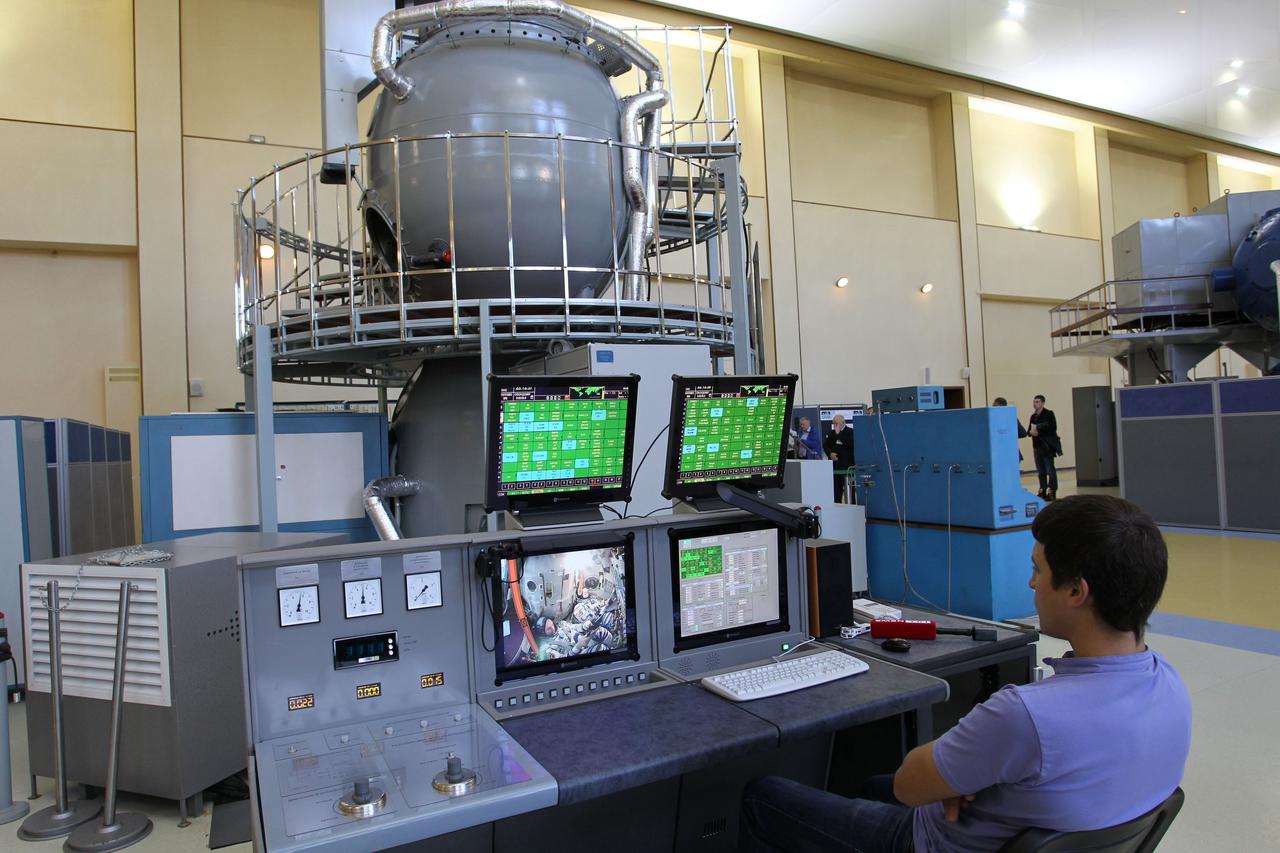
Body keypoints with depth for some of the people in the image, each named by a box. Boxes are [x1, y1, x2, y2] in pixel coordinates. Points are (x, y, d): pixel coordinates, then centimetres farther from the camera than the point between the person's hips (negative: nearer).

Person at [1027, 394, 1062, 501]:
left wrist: (1038, 429, -14)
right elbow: (1029, 431, 15)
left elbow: (1052, 428, -15)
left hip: (1047, 446, -6)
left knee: (1050, 470, -4)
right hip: (1037, 446, 6)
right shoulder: (1033, 416, 14)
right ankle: (1042, 490, 15)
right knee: (1040, 471, 9)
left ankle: (1052, 491, 0)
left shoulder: (1049, 414, -5)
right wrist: (1031, 432, -7)